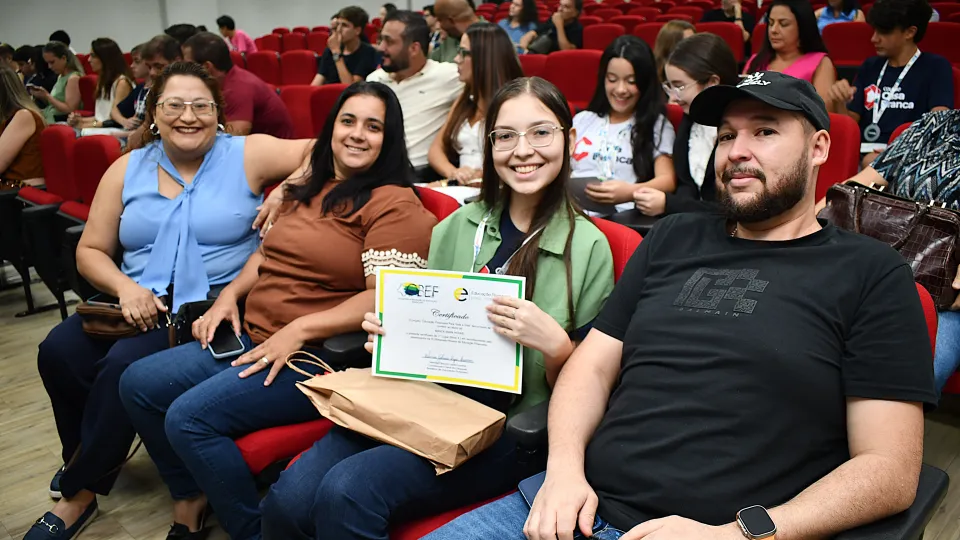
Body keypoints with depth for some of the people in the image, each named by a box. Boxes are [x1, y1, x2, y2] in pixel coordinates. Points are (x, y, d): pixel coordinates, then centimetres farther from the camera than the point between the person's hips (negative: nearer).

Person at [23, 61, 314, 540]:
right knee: (58, 352, -18)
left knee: (125, 367, -25)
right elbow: (90, 251, 10)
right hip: (138, 300, 5)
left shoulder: (248, 155, 0)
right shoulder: (127, 170, 11)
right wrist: (126, 287, -9)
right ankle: (92, 460, 9)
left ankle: (79, 492, -1)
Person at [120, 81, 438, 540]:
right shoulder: (306, 187, 14)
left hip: (320, 356, -9)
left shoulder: (394, 204, -11)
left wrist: (298, 330, -21)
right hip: (252, 339, 9)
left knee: (189, 417, -20)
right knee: (137, 385, 5)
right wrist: (230, 294, 7)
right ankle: (191, 499, 22)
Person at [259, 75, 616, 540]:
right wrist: (390, 333, -1)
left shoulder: (587, 247, -5)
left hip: (510, 431, -4)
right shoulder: (457, 227, 8)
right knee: (287, 497, -17)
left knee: (348, 491, -26)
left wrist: (555, 346, -22)